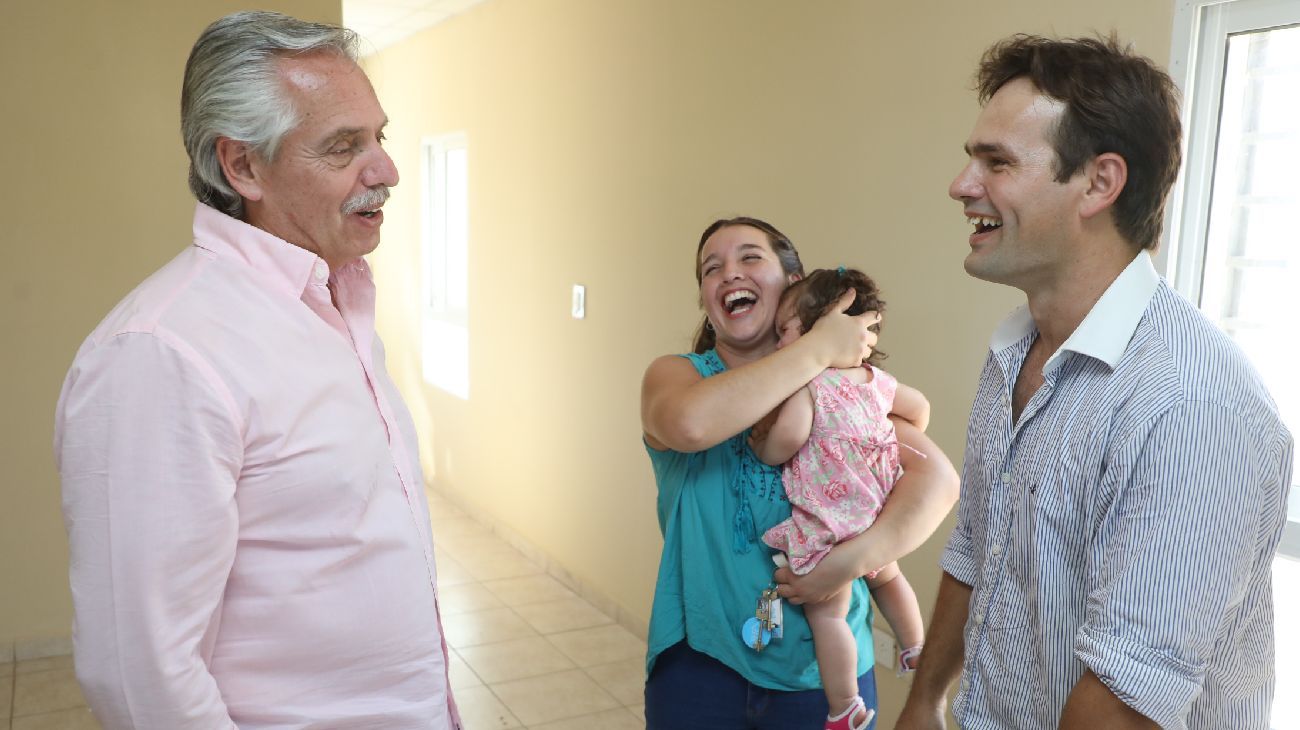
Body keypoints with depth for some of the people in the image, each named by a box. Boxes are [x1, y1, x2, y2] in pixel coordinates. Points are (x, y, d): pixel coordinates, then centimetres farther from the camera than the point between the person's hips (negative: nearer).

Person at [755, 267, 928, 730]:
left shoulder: (805, 381, -17)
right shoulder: (877, 379, 5)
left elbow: (789, 435, -31)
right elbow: (920, 407, 20)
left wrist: (762, 451, -10)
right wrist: (898, 446, 34)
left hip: (827, 522, -8)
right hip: (877, 515, 8)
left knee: (826, 614, 4)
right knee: (886, 577, 33)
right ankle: (916, 651, 49)